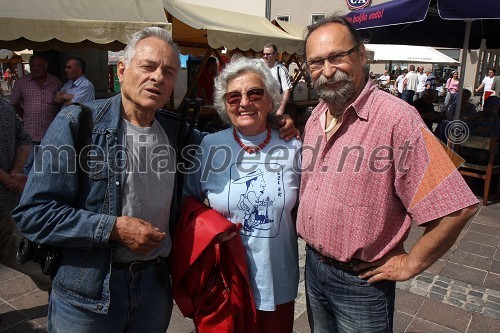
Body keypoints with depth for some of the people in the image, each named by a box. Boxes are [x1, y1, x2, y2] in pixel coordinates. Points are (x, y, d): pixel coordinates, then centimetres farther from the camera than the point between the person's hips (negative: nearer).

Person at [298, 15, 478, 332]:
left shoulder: (396, 118, -24)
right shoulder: (316, 117, 2)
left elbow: (456, 207, -25)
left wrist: (411, 263, -15)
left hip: (362, 281, -6)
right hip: (313, 265, 7)